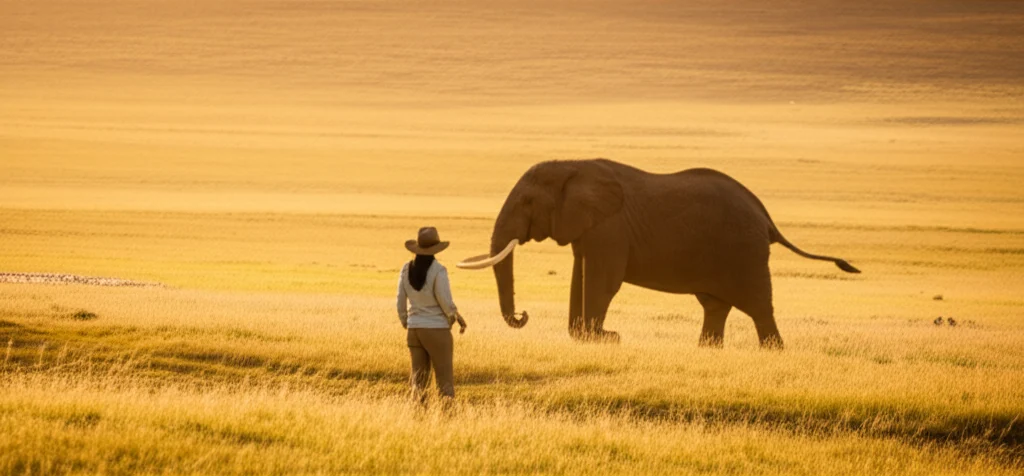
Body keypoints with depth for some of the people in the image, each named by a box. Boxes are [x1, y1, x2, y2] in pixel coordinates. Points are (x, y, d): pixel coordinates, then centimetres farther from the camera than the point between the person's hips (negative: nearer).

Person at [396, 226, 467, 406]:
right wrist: (457, 318, 4)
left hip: (414, 328, 5)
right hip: (437, 329, -5)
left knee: (419, 376, 9)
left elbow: (401, 302, 5)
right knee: (444, 376, 1)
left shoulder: (407, 269, 1)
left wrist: (406, 324, 18)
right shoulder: (438, 270, -15)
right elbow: (446, 301, -13)